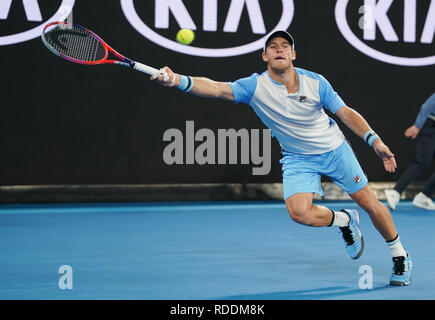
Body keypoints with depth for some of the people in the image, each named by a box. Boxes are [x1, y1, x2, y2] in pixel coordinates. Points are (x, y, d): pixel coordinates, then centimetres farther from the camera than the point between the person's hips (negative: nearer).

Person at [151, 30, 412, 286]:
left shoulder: (315, 82, -14)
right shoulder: (255, 86, -18)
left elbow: (347, 113, -6)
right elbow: (215, 88, -33)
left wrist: (375, 141, -17)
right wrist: (178, 80, -51)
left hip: (335, 149, 0)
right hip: (298, 159, 0)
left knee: (369, 202, 0)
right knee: (299, 212, -23)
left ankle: (400, 257, 25)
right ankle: (345, 221, 11)